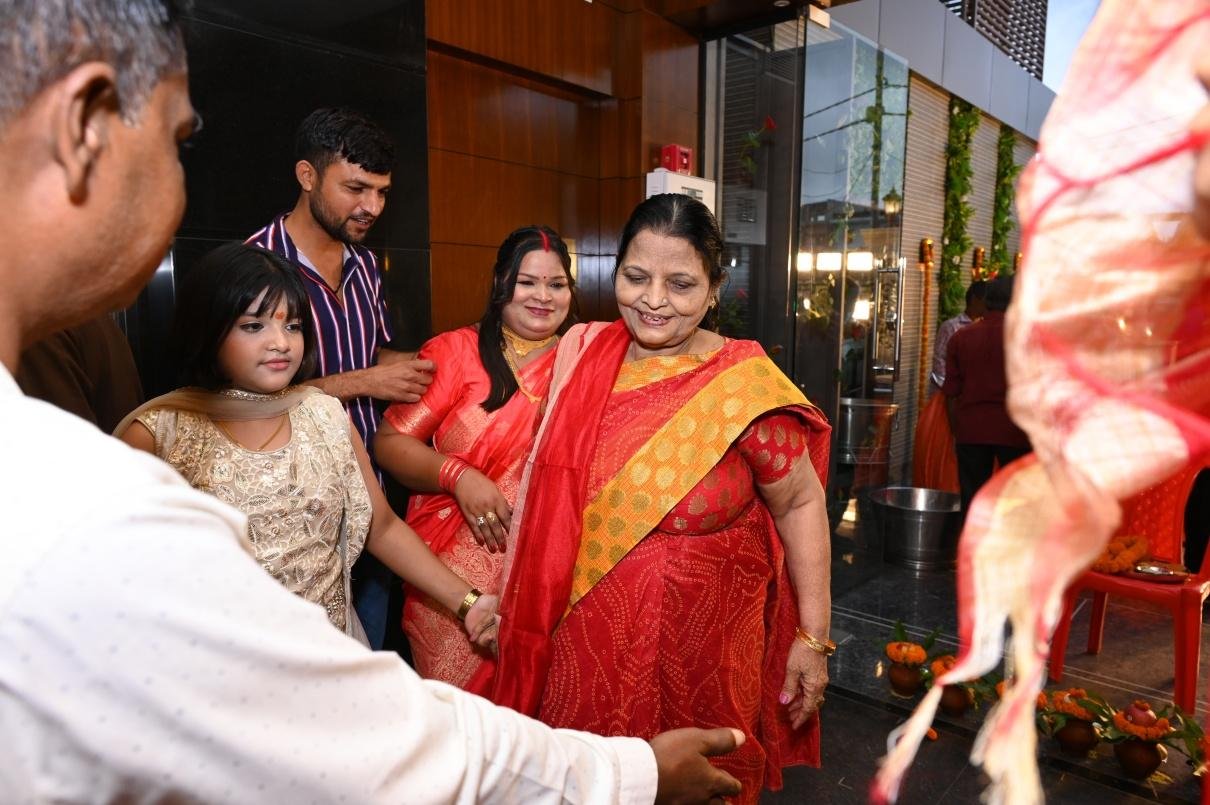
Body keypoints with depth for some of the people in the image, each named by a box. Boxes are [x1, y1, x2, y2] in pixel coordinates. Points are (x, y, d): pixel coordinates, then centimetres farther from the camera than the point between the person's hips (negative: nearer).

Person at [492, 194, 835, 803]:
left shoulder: (745, 385, -13)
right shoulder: (581, 352, -2)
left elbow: (801, 503, -4)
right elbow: (546, 489, 7)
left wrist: (814, 637, -4)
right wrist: (513, 597, 12)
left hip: (699, 657, -3)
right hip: (581, 647, 3)